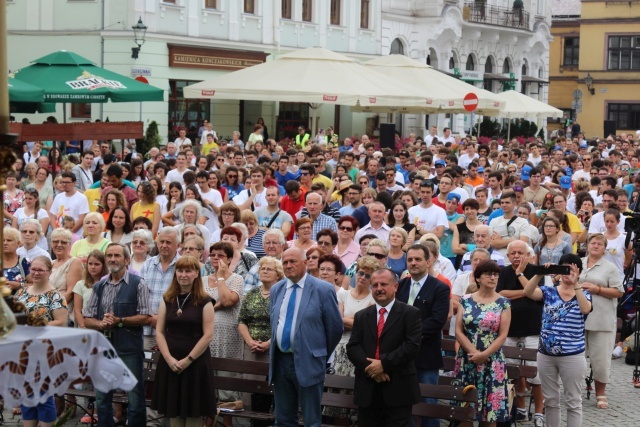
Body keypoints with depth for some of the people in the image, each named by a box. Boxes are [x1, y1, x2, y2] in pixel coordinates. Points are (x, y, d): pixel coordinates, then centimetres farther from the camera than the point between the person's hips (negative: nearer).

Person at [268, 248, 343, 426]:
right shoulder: (276, 289, 10)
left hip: (308, 363, -5)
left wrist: (321, 355, 7)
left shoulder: (323, 289, -8)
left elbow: (335, 327, -3)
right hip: (280, 361, 5)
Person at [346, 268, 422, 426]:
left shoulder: (410, 314, 1)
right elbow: (352, 347, 4)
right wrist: (369, 367, -14)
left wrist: (384, 363, -17)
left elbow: (412, 346, -10)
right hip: (367, 390, 4)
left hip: (397, 390, -4)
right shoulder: (361, 316, 14)